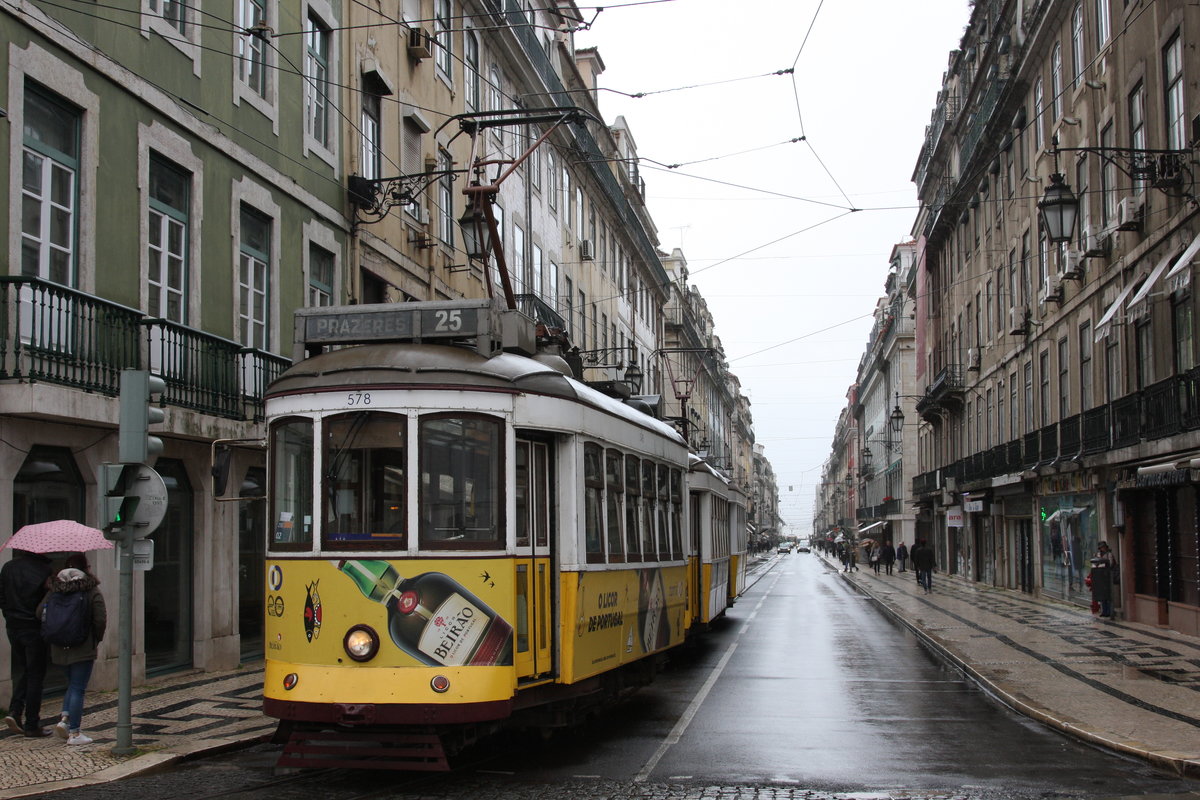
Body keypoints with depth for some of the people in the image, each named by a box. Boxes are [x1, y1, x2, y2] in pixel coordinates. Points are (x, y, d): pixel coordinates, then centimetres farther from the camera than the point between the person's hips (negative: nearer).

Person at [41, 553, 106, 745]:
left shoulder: (55, 591, 4)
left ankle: (65, 718, 5)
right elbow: (100, 620, -14)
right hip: (83, 648, -4)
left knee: (72, 684, 22)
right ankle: (74, 733, 2)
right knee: (78, 688, 1)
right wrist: (96, 639, 4)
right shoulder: (92, 592, -9)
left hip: (59, 648, 4)